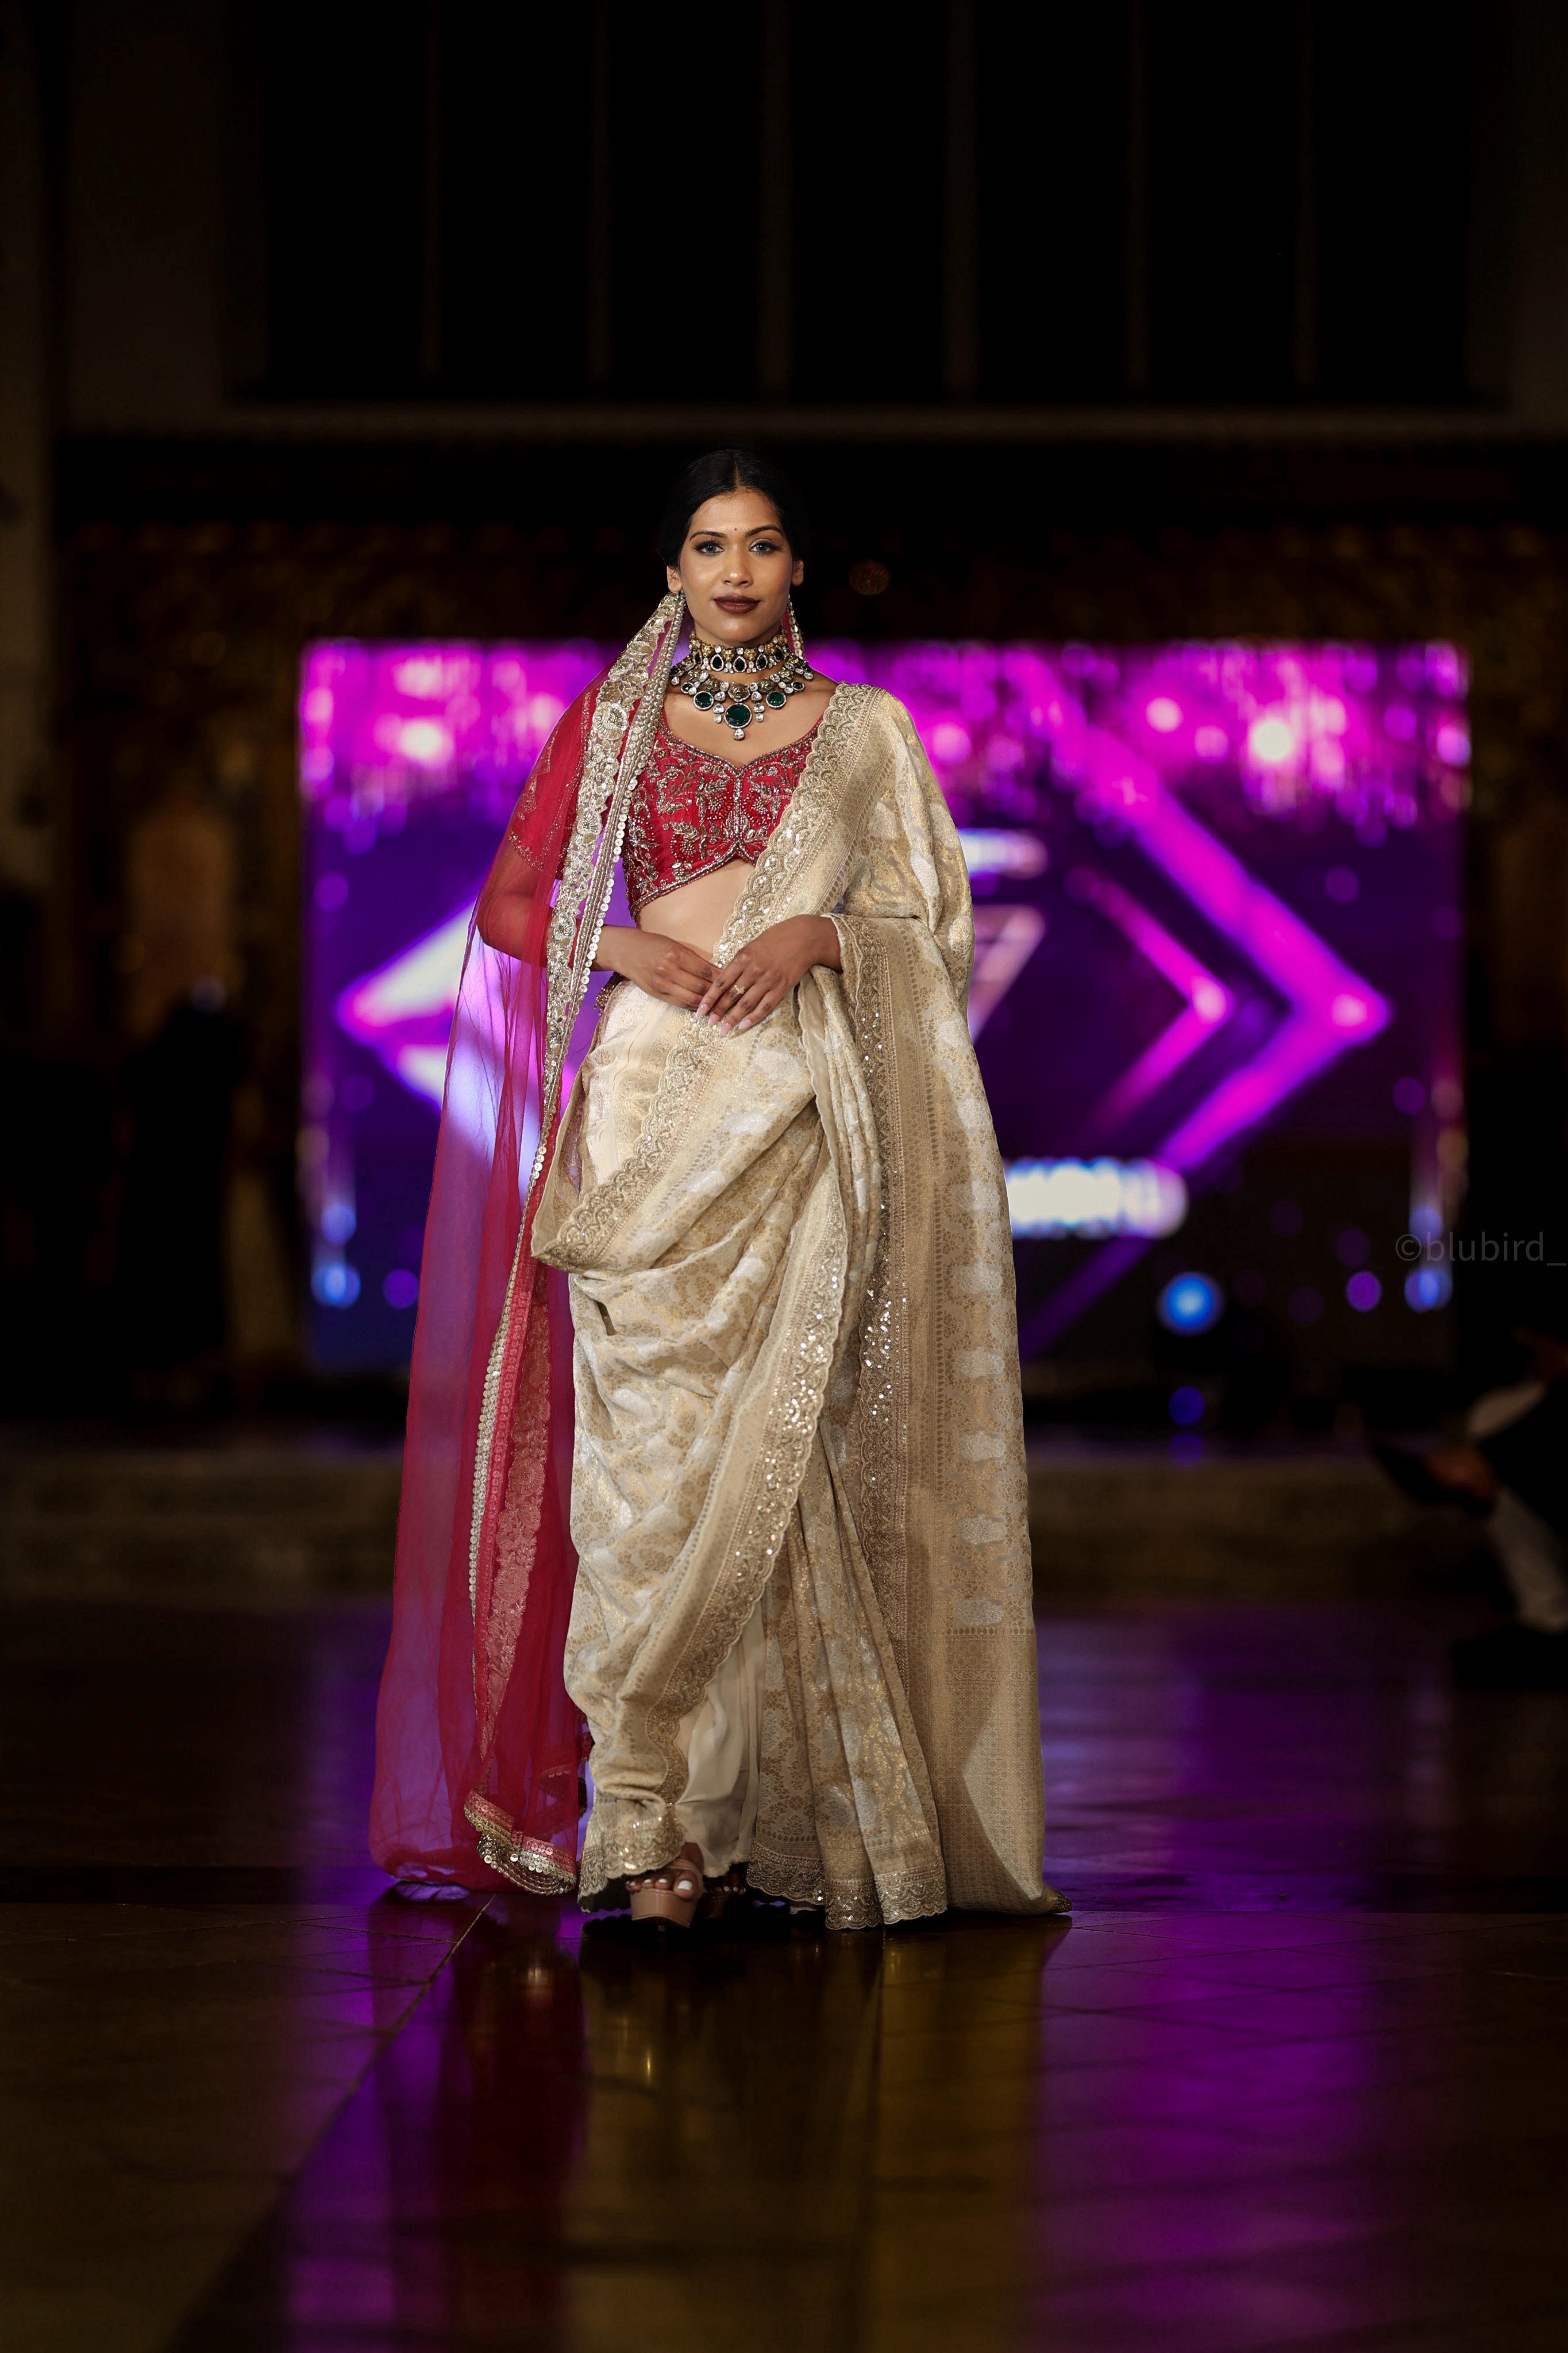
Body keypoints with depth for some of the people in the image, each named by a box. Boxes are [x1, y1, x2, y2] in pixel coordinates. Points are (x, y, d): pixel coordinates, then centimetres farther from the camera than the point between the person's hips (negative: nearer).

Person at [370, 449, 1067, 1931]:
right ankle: (652, 1817, -9)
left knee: (794, 1447, -6)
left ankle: (807, 1808, -1)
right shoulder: (611, 721, 13)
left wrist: (817, 933, -10)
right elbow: (513, 902, 11)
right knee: (660, 1440, -9)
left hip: (810, 1114, 0)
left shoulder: (865, 729, 13)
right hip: (661, 1103, 0)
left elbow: (926, 924, 10)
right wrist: (630, 949, -7)